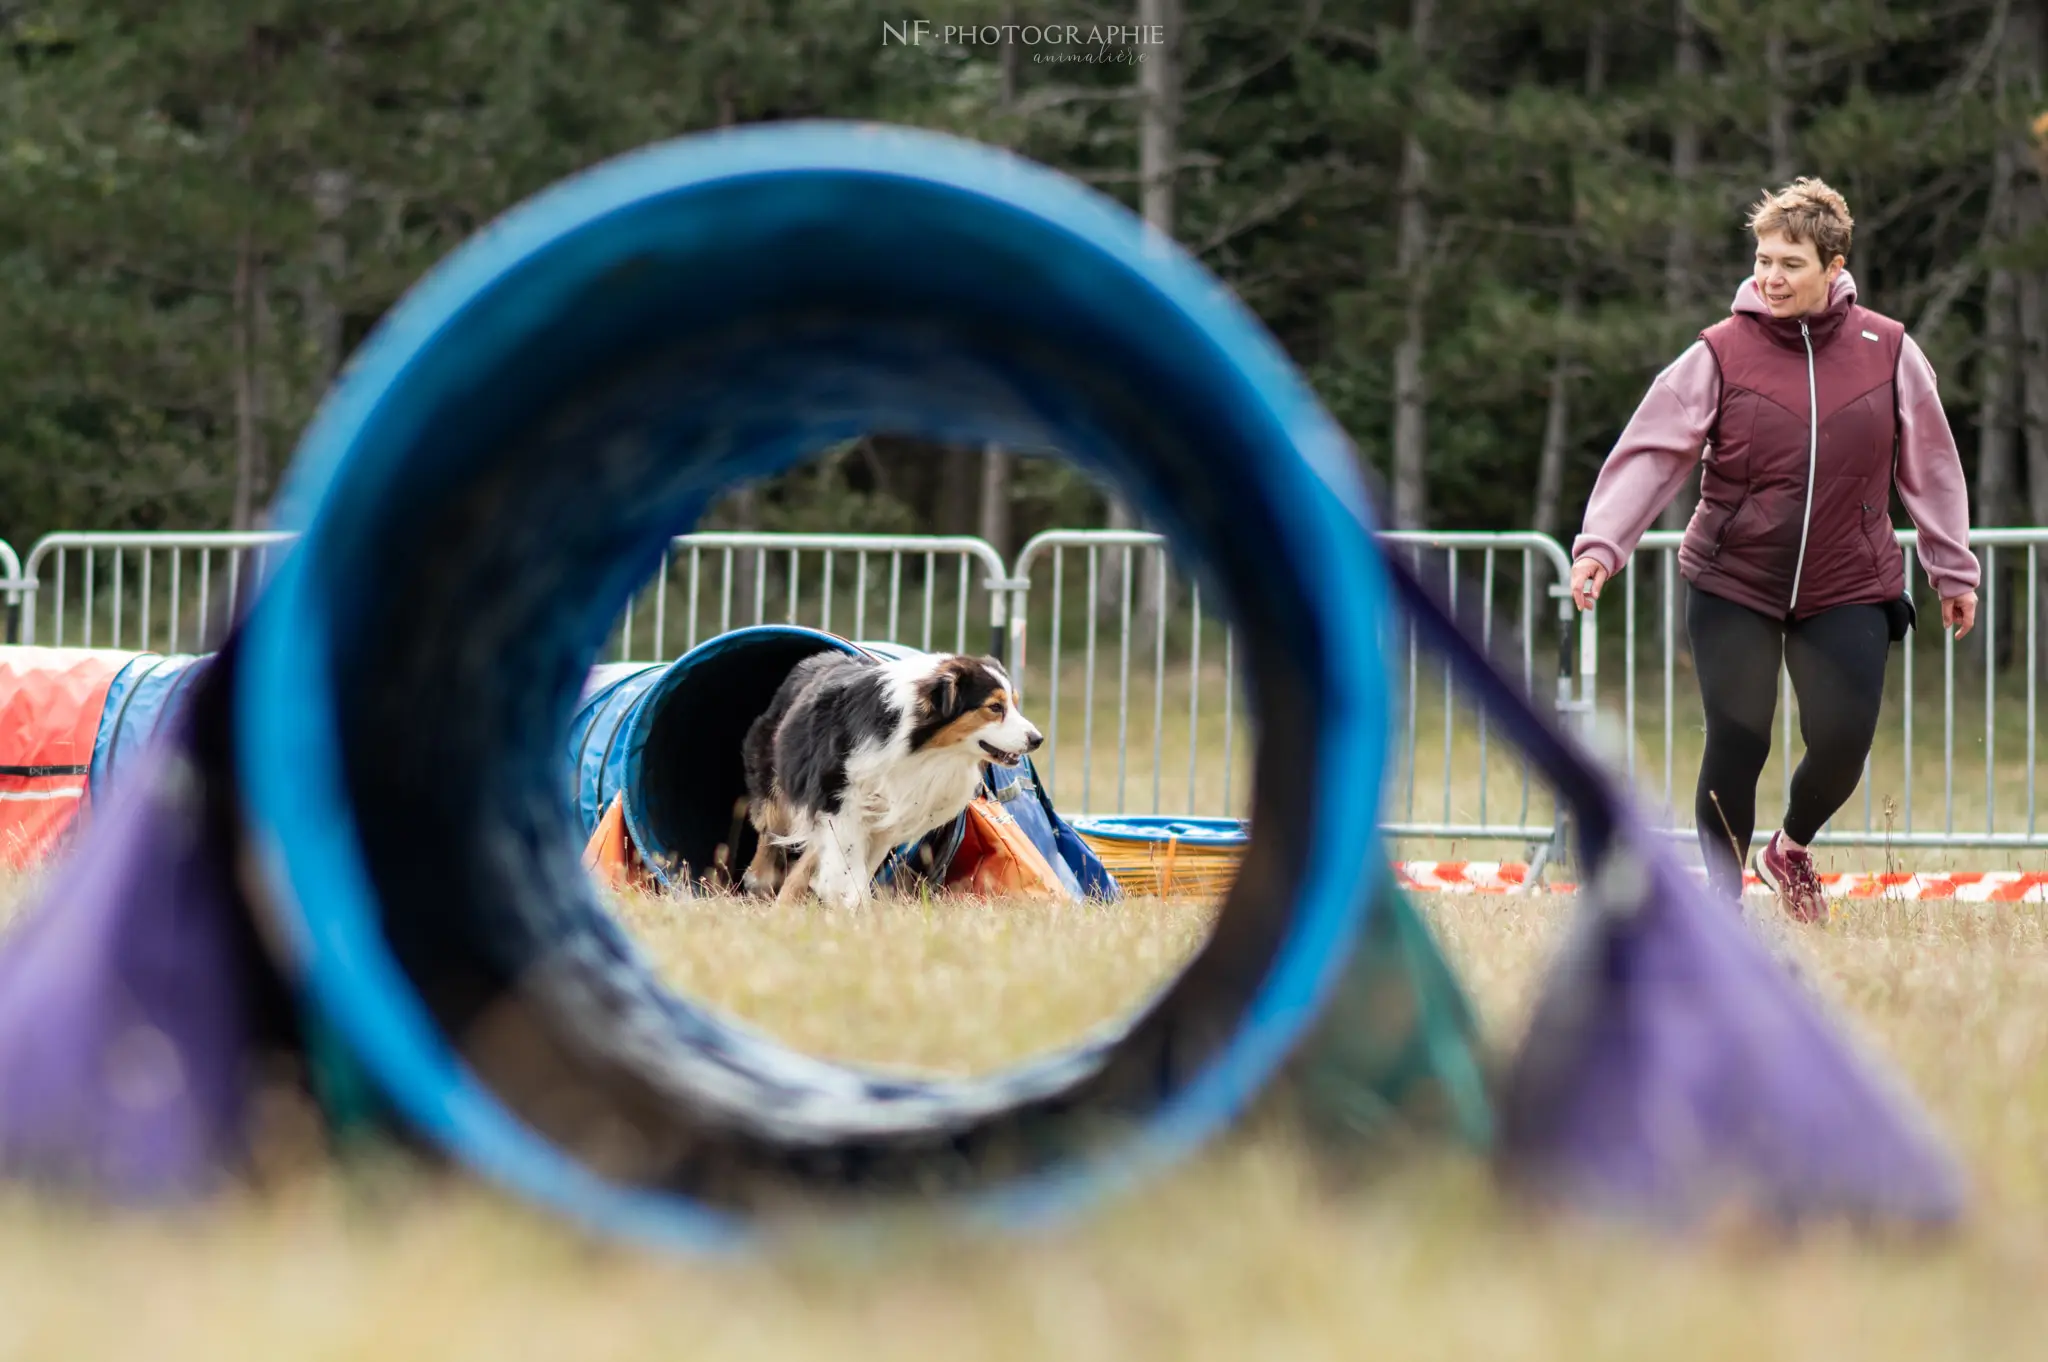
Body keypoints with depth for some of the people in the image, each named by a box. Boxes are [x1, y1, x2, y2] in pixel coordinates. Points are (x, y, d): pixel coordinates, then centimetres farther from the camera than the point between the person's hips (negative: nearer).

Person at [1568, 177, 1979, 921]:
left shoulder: (1888, 351, 0)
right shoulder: (1720, 354, -6)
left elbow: (1931, 465, 9)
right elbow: (1650, 451, -10)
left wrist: (1952, 571, 12)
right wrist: (1602, 543, -22)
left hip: (1848, 591, 1)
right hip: (1733, 588, -1)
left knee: (1842, 745, -4)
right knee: (1735, 749, -3)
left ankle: (1791, 847, 28)